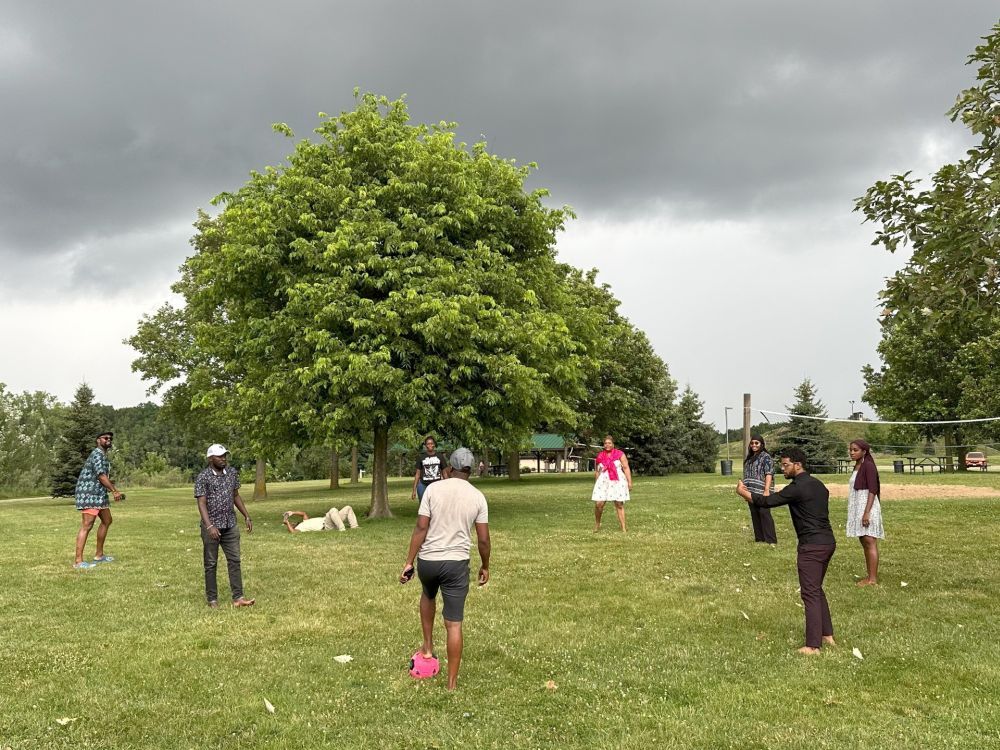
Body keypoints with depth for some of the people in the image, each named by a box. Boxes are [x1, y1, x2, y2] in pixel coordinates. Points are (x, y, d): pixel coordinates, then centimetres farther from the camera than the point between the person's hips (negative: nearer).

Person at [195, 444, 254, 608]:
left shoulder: (232, 473, 6)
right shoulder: (202, 478, -11)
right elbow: (202, 504, -16)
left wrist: (247, 517, 12)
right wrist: (210, 526, -27)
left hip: (230, 525, 5)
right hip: (212, 527, -5)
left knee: (234, 561, 1)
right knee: (211, 563, 6)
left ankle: (238, 598, 3)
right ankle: (212, 599, 14)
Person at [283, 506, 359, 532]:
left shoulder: (304, 523, 27)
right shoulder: (298, 528, 0)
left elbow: (304, 514, 41)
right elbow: (293, 532, -22)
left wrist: (292, 512, 29)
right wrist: (287, 522, -10)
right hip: (325, 525, -9)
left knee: (348, 508, 6)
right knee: (333, 510, -38)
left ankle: (354, 527, -2)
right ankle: (342, 530, -38)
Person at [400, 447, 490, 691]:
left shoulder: (433, 489, -4)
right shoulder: (477, 497, -1)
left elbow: (421, 528, -9)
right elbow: (483, 539, 0)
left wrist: (409, 562, -3)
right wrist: (485, 566, 16)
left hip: (427, 560, 1)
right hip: (457, 563, -1)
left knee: (428, 596, 34)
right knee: (454, 624, 4)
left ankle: (428, 647, 37)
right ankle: (452, 682, 9)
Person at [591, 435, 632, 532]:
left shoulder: (620, 454, 3)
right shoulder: (600, 456, 10)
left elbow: (626, 468, 0)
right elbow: (596, 471, 17)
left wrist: (629, 482, -7)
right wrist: (596, 484, 16)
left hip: (618, 482, -1)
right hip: (603, 482, 2)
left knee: (619, 505, 2)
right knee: (599, 503, -8)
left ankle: (623, 528, 7)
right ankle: (597, 524, 14)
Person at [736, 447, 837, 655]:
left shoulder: (797, 488, -16)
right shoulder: (818, 485, 12)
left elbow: (768, 501, -14)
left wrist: (743, 492, -1)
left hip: (812, 546, -9)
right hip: (827, 542, 9)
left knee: (810, 594, -4)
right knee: (817, 590, 20)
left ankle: (813, 646, -1)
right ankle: (827, 635, 26)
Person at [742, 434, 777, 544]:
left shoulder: (765, 457, -4)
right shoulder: (749, 458, 20)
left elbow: (769, 474, -13)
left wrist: (766, 490, -21)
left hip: (761, 492, -7)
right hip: (751, 492, 8)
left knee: (764, 514, -9)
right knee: (755, 515, 8)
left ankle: (770, 540, -6)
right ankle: (759, 538, 13)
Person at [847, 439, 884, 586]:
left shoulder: (868, 466, -13)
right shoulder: (857, 466, 13)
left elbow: (872, 490, -18)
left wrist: (866, 512, -23)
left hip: (867, 507, -9)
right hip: (858, 507, 9)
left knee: (870, 543, -6)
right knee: (864, 543, 13)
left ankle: (873, 578, -3)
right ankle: (869, 576, 20)